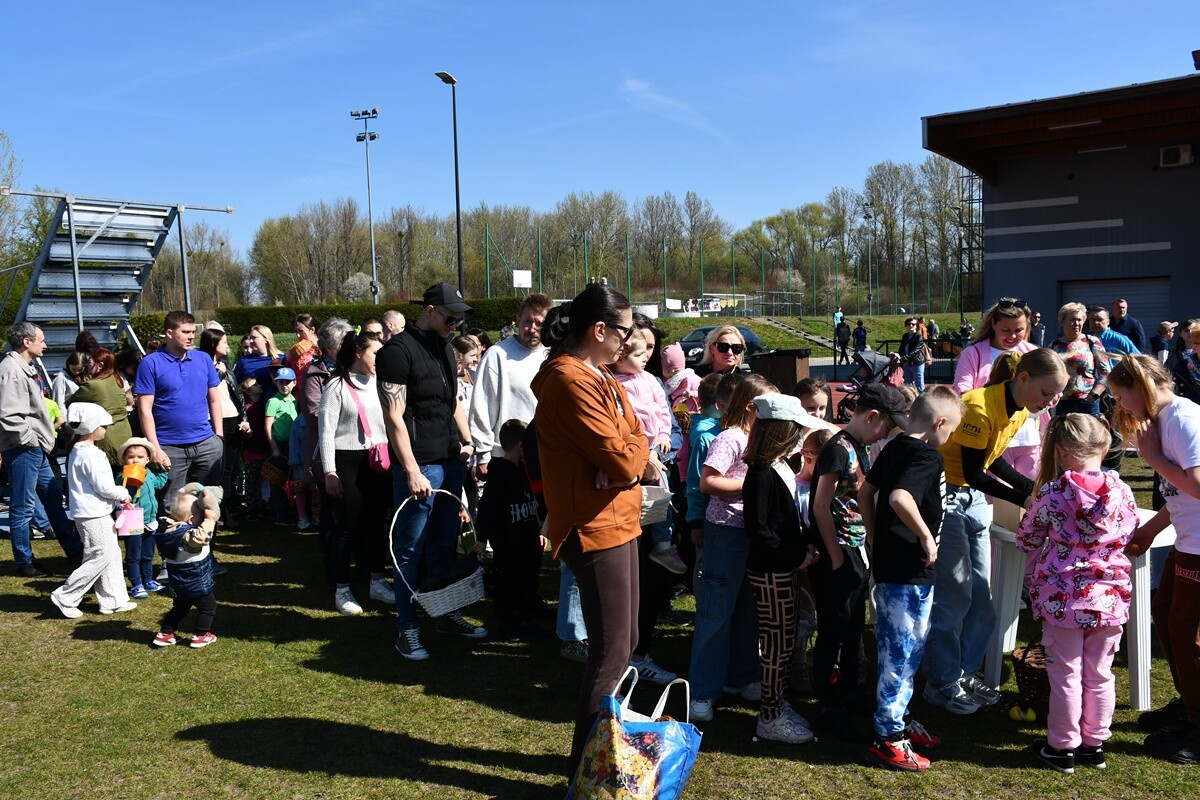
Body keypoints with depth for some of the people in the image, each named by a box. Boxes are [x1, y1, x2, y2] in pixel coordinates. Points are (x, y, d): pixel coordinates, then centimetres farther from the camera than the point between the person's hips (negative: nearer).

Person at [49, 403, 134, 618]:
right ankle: (65, 598, 3)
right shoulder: (89, 455, -19)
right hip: (93, 515, -11)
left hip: (99, 513, 11)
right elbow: (103, 486, -20)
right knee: (101, 557, -6)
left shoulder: (79, 451, 13)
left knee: (112, 554, 13)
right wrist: (123, 494, -4)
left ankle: (113, 600, 18)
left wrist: (118, 498, 11)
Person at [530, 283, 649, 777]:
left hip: (617, 522, 10)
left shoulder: (597, 377, 13)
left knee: (623, 644, 19)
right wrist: (633, 455, -3)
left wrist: (628, 457, -6)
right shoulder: (572, 381, -20)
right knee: (611, 654, -3)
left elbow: (635, 440, 13)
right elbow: (621, 458, -22)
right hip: (596, 529, -10)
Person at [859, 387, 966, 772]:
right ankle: (888, 739, 11)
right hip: (910, 570, -9)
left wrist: (875, 539, 19)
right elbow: (900, 498, -34)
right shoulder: (929, 457, -18)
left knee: (894, 647, 20)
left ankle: (897, 718, 35)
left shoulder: (894, 447, 7)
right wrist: (927, 536, -21)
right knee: (904, 651, 2)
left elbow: (865, 492, 15)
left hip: (887, 563, 9)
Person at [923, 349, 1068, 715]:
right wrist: (1023, 498, -23)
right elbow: (972, 472, -22)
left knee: (981, 594, 10)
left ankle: (965, 672, 23)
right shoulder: (980, 408, -25)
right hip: (944, 496, -9)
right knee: (954, 595, -4)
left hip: (974, 498, 9)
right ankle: (942, 683, 9)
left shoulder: (1020, 411, 2)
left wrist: (1034, 487, 1)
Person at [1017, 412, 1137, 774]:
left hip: (1063, 596, -3)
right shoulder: (1122, 491, -3)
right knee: (1099, 673, 15)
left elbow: (1027, 538, 2)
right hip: (1109, 595, 3)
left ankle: (1062, 747, 18)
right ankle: (1094, 744, 28)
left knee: (1066, 674, 8)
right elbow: (1129, 534, 11)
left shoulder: (1053, 492, -11)